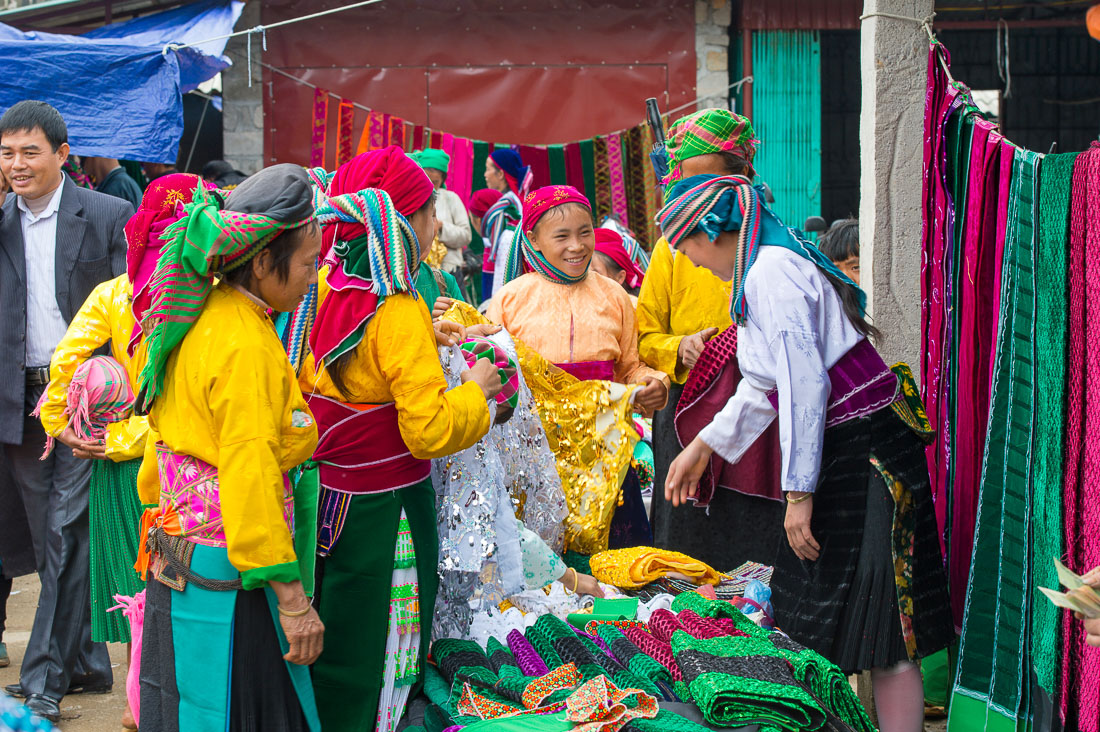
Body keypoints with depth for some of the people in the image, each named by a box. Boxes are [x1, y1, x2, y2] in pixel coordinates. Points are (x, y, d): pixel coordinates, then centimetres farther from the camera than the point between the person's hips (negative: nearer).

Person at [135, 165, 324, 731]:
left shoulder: (199, 318, 8)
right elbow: (251, 477, -23)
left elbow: (163, 431, 17)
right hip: (225, 577, -9)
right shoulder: (248, 346, -20)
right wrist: (293, 599, -20)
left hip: (179, 552, 9)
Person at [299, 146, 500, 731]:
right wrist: (474, 391, -5)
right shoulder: (400, 313, -21)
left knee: (325, 664, 18)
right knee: (375, 674, 5)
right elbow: (430, 431, -23)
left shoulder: (324, 291, 0)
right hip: (384, 509, -7)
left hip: (328, 500, 7)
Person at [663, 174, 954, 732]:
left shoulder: (769, 273, -15)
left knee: (877, 629, -5)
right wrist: (703, 445, 34)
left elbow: (804, 387, -21)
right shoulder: (776, 263, 18)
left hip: (859, 451, -10)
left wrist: (799, 492, -18)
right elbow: (768, 383, 28)